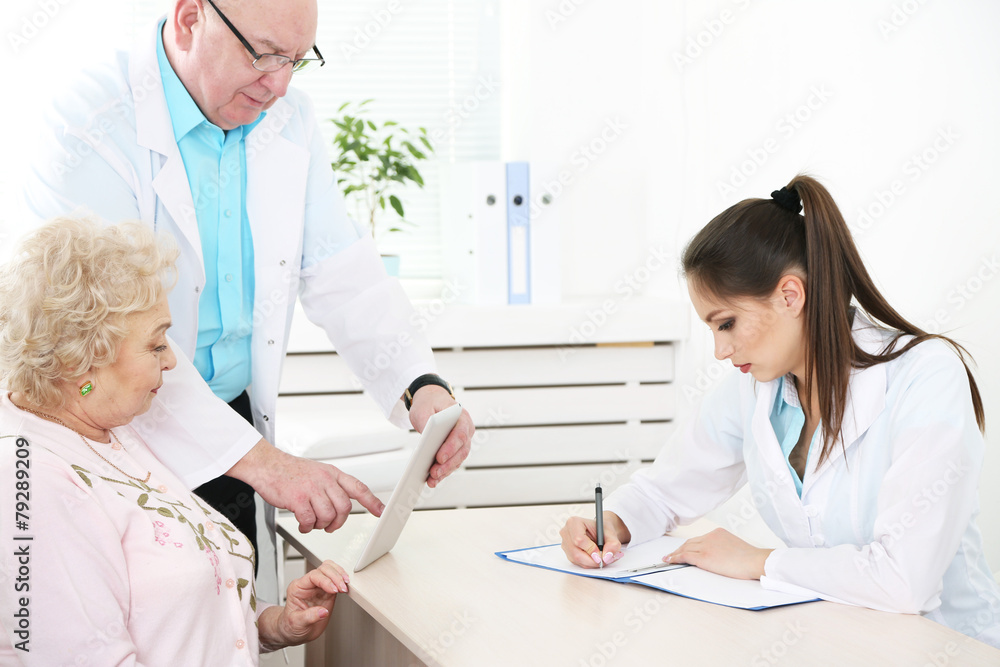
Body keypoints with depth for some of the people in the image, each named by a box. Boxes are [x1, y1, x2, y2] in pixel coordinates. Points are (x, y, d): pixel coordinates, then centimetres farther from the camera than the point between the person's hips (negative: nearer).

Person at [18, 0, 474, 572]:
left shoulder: (288, 119, 2)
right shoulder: (93, 131, -20)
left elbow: (343, 273, 1)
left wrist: (421, 386, -17)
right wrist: (259, 459, -32)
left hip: (237, 416, 6)